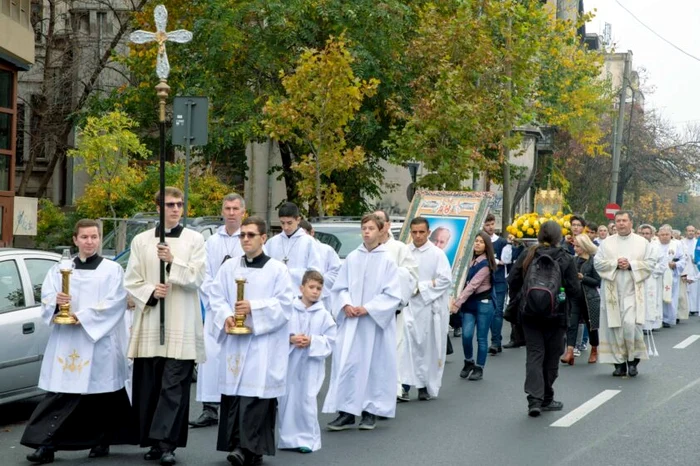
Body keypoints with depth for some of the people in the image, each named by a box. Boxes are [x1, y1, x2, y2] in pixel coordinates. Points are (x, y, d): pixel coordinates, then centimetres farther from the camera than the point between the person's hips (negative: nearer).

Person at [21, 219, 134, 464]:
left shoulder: (112, 270, 5)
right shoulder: (59, 269, 14)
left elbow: (114, 303, -6)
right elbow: (46, 297, 5)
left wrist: (83, 317, -15)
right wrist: (56, 301, -18)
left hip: (99, 341, -2)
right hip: (66, 342, 2)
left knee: (101, 394, 2)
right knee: (60, 393, -6)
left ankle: (102, 441, 18)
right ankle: (46, 444, -9)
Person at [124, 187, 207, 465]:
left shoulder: (194, 239, 5)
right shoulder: (141, 241, 9)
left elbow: (197, 278, -3)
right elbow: (131, 281, 8)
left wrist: (173, 261, -17)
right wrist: (150, 292, -11)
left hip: (181, 326, -2)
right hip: (150, 322, 2)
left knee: (174, 386, -8)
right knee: (149, 386, 5)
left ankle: (166, 443, -9)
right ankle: (153, 441, 14)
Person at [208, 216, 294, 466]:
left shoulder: (277, 269, 1)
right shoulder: (228, 267, 11)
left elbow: (284, 303, -5)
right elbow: (216, 297, 8)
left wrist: (253, 308, -15)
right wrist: (226, 316, -11)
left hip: (264, 341, -4)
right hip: (234, 340, 4)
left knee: (256, 393, -11)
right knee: (233, 393, 2)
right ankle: (236, 444, 10)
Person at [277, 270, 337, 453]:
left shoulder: (324, 315, 0)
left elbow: (330, 339, 0)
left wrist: (312, 342, -14)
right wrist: (290, 339, -16)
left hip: (311, 364, -1)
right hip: (289, 362, 1)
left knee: (307, 400, -4)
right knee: (286, 399, 7)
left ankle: (308, 439, 6)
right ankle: (288, 437, 18)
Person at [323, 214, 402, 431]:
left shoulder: (387, 260, -4)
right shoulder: (352, 258, 7)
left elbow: (392, 295, -6)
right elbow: (340, 287, 10)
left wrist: (368, 308, -14)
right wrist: (346, 305, -8)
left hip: (376, 322, -3)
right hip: (351, 321, 3)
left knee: (374, 364, 3)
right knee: (346, 363, -3)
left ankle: (370, 411, 13)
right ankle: (347, 412, 1)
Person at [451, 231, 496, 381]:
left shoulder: (485, 264, -13)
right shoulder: (471, 260, 9)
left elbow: (473, 285, -18)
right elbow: (466, 282, 11)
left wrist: (457, 302, -21)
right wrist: (458, 300, -3)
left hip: (484, 303, -5)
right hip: (470, 302, 5)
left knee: (481, 338, 1)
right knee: (466, 334, -7)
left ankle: (479, 368, 11)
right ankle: (468, 362, 14)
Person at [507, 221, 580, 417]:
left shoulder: (527, 256, -1)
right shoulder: (565, 259, -7)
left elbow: (512, 281, 1)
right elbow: (574, 290, -9)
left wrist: (519, 300, 14)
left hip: (529, 313, 2)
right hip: (556, 314, -1)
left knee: (534, 354, 1)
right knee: (551, 356, 11)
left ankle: (534, 399, -13)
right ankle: (546, 399, 19)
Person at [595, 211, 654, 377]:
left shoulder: (642, 243, 7)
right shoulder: (607, 243, 9)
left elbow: (649, 263, 2)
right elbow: (597, 262, 2)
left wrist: (631, 264, -11)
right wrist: (615, 264, -11)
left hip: (632, 291, -2)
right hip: (612, 292, 2)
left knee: (631, 325, -14)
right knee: (614, 327, 0)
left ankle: (633, 360, 3)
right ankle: (619, 362, 8)